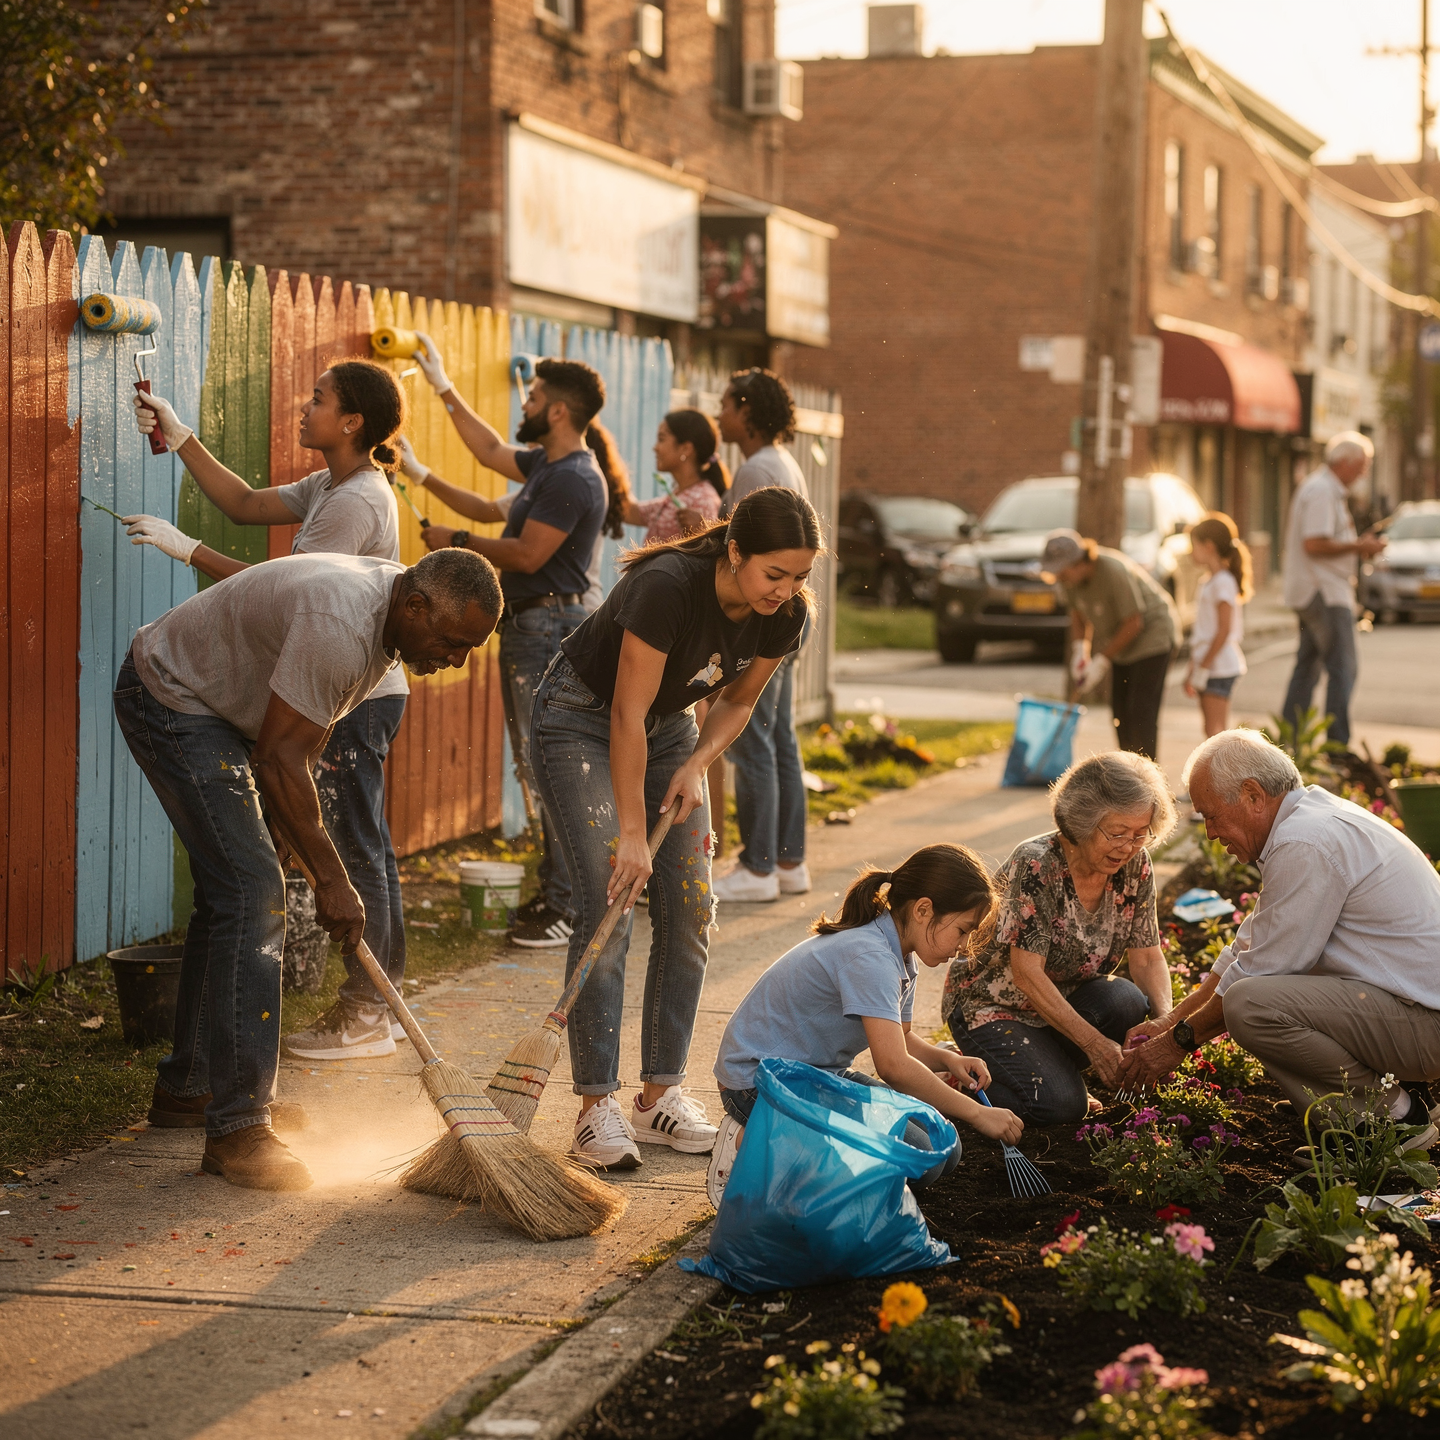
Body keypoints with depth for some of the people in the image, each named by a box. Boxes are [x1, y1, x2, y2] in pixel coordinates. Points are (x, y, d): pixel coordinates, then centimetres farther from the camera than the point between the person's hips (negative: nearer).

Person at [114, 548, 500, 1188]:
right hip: (168, 699, -10)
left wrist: (282, 823, 8)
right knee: (251, 894, -17)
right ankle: (237, 1129, -18)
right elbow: (279, 756, -30)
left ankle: (188, 1081, 32)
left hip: (218, 709, 10)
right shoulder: (340, 624, -33)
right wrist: (332, 877, -24)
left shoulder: (396, 609, -2)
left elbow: (306, 730, 11)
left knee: (232, 890, 17)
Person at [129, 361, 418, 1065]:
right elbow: (245, 504, 18)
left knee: (356, 851, -4)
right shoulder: (330, 488, 13)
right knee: (363, 848, 15)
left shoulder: (356, 502, -19)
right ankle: (377, 1001, 23)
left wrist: (188, 549, -17)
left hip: (357, 699, -11)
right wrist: (182, 440, 12)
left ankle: (366, 1015, 3)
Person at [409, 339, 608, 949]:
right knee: (543, 765, 12)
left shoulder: (573, 479, -17)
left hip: (548, 629, -11)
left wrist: (457, 542, -7)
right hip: (527, 625, 11)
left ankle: (569, 908, -10)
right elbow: (491, 451, 32)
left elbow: (527, 555, -20)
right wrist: (443, 388, 36)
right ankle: (555, 891, 17)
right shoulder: (545, 464, 14)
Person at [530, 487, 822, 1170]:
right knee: (608, 907, -16)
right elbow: (627, 715, -29)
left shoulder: (785, 614, -16)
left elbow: (736, 701, 2)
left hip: (669, 727, 6)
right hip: (581, 721, -6)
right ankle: (597, 1106, -12)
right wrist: (631, 834, -27)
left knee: (690, 912, -1)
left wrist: (697, 763, -17)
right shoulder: (667, 586, -35)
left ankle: (661, 1094, 7)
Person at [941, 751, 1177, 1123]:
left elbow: (1148, 958, -4)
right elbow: (1028, 974, -29)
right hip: (994, 1006, -6)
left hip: (1068, 998, 6)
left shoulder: (1135, 865, -8)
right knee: (1060, 1105, -27)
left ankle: (1055, 1066, 1)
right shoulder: (1035, 866, -27)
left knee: (1127, 1003, -27)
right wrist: (1094, 1043, -35)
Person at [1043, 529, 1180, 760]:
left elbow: (1134, 623, -26)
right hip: (1123, 642, 8)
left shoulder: (1114, 572, -32)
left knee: (1141, 712, -14)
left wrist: (1102, 660, -20)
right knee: (1120, 710, 6)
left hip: (1153, 632, -8)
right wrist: (1079, 650, -7)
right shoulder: (1070, 576, -10)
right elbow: (1078, 613, 8)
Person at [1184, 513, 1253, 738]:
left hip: (1219, 667, -10)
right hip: (1209, 667, 10)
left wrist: (1203, 668, -18)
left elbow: (1224, 629, -19)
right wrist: (1193, 670, 18)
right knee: (1211, 730, 10)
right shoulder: (1208, 582, 17)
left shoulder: (1223, 582, -12)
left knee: (1215, 731, -13)